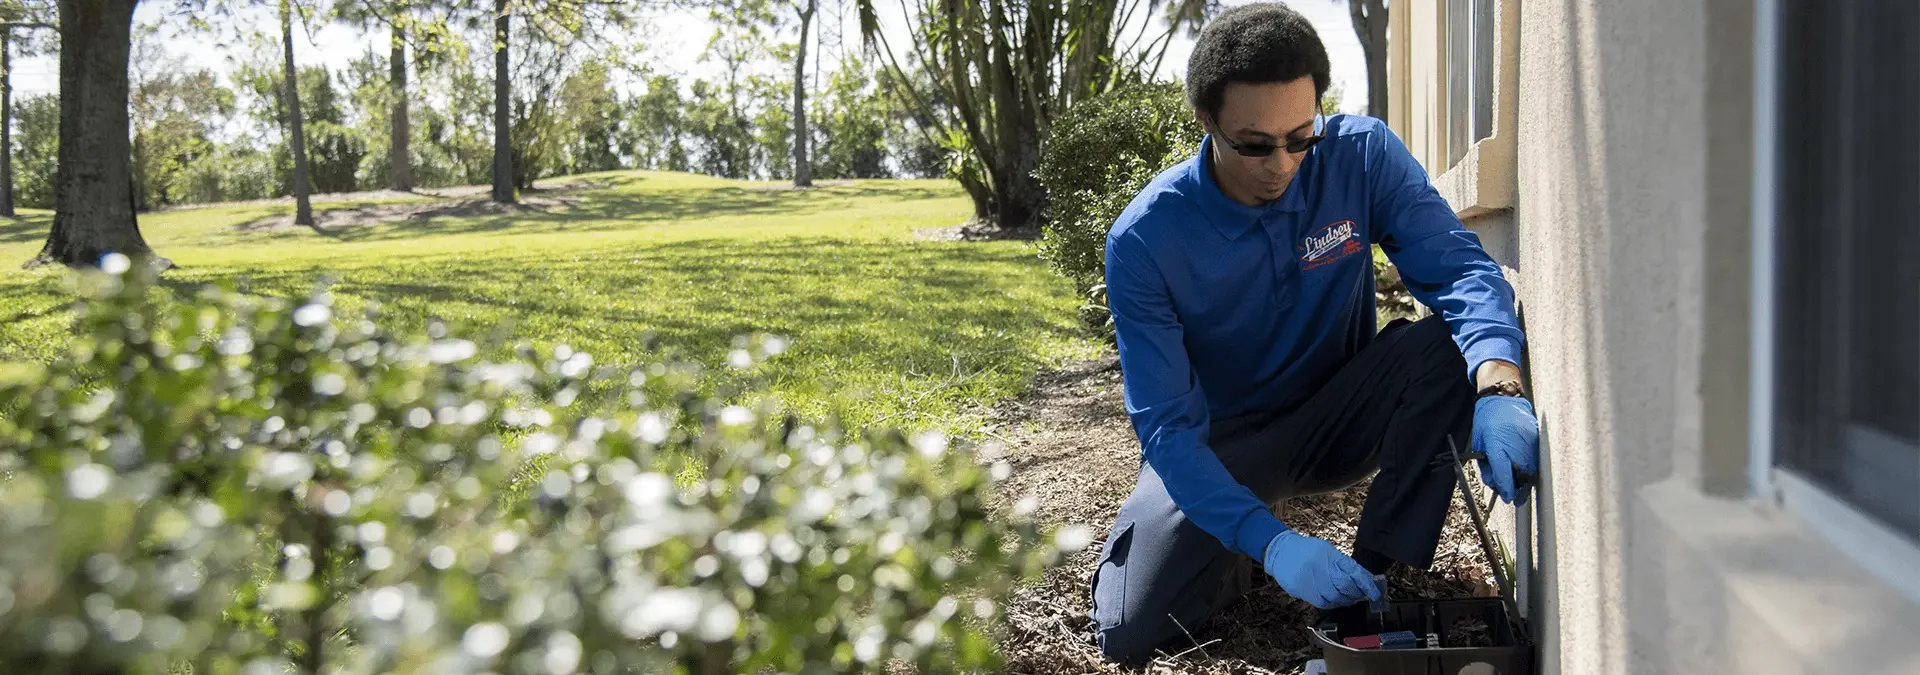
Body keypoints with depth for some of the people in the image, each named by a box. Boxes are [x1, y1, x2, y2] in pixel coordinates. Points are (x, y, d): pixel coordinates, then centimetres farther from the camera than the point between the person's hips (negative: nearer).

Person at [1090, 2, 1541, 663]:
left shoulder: (1362, 154, -17)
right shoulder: (1143, 240, -24)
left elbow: (1458, 266, -24)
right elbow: (1166, 424, -25)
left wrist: (1499, 387, -47)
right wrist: (1270, 540, -40)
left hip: (1338, 419, 2)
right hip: (1220, 441, -2)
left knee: (1450, 345, -28)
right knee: (1130, 629, -21)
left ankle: (1378, 573, -14)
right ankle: (1242, 558, 14)